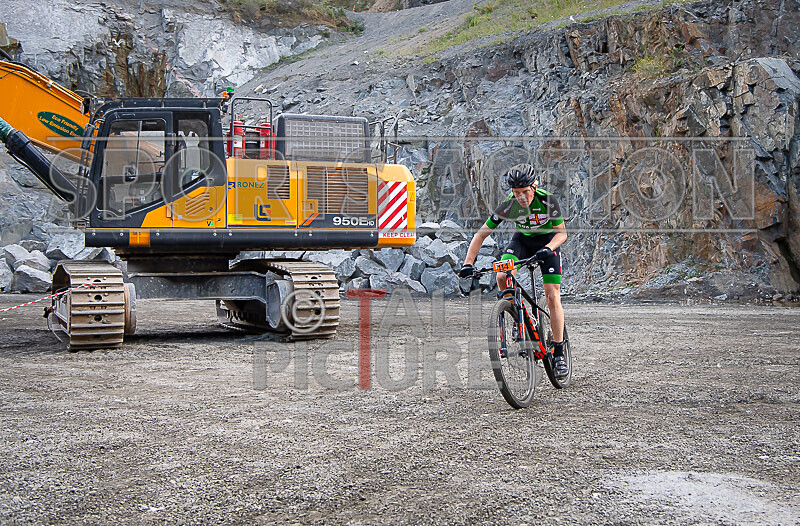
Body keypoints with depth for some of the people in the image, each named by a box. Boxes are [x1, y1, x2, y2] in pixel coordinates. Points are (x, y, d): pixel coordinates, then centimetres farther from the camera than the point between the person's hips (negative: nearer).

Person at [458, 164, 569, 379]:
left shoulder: (548, 201, -29)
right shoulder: (508, 206, -25)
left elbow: (561, 232, -22)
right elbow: (481, 233, -21)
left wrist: (548, 248, -44)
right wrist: (468, 263, -32)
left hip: (548, 241, -2)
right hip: (522, 240, 2)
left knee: (553, 298, -12)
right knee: (502, 277, -28)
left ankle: (559, 353, -2)